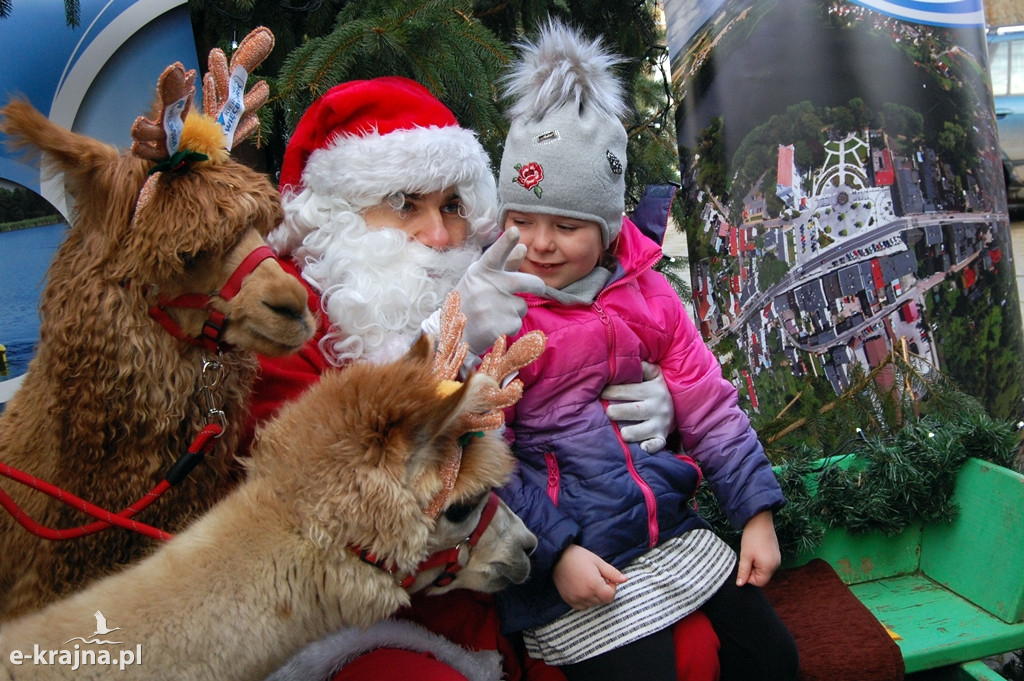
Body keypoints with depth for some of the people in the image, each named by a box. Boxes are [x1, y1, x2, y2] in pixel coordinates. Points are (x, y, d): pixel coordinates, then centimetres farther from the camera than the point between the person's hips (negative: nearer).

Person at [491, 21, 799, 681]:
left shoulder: (647, 293, 3)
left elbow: (709, 406, 6)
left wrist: (757, 512, 3)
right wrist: (555, 551, -18)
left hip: (671, 526, 5)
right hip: (569, 556, -5)